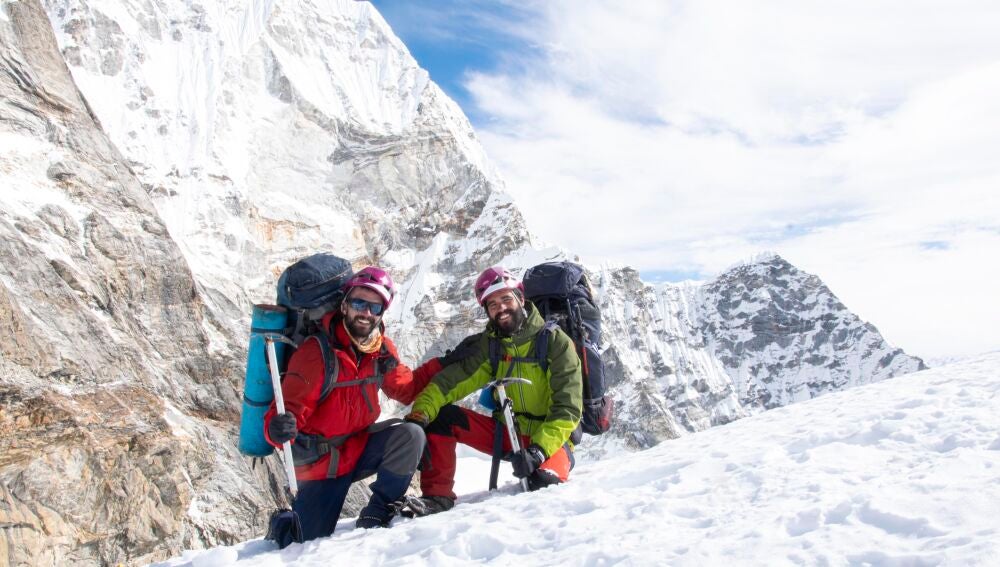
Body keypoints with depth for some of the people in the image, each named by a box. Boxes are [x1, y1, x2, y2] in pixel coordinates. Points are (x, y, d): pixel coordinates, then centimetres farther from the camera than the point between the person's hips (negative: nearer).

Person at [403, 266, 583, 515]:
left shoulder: (556, 342, -14)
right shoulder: (489, 344, 0)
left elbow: (567, 409, -19)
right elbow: (452, 380, -12)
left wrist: (538, 450, -32)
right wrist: (419, 414, -29)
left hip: (550, 438, -4)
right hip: (505, 432, 4)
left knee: (544, 483, -36)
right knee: (439, 415, -13)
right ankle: (438, 495, -5)